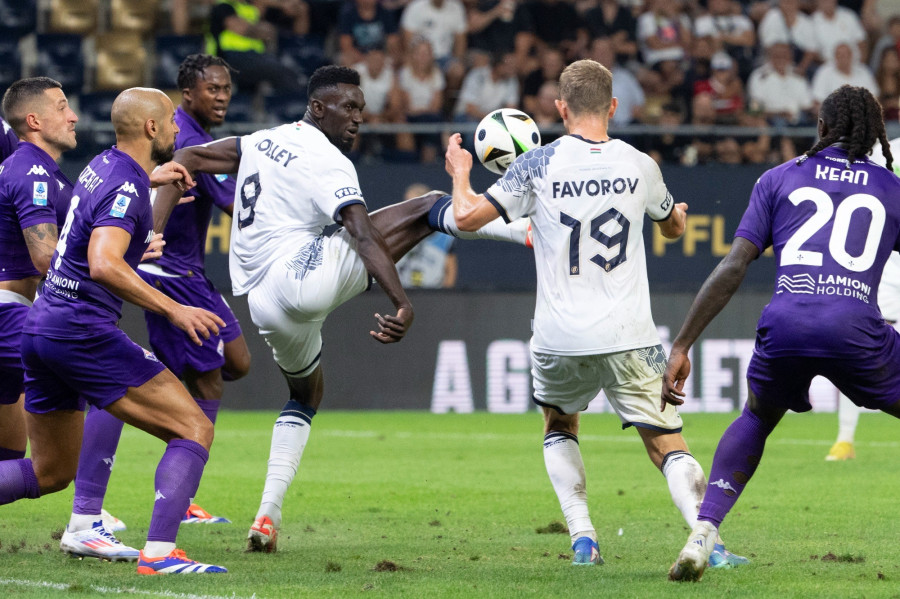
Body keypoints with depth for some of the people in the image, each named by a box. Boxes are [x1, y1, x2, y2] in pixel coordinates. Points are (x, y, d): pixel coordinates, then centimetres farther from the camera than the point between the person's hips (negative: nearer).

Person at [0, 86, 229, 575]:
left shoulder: (105, 165, 14)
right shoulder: (125, 188, -15)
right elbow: (104, 264, -30)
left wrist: (150, 179, 42)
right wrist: (174, 310, -28)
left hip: (40, 329, 10)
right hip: (83, 333, -10)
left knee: (49, 474, 18)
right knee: (194, 429, -7)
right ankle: (159, 552, -21)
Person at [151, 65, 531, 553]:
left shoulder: (262, 142, 17)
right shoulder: (327, 163, -8)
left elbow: (187, 159, 18)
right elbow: (365, 235, -20)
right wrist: (402, 305, -31)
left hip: (265, 305, 8)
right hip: (303, 275, -8)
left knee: (305, 394, 31)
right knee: (425, 208, -9)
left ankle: (268, 516, 22)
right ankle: (532, 231, -22)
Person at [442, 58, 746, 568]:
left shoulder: (538, 166, -4)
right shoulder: (640, 167, 2)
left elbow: (467, 217, -3)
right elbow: (675, 227, 22)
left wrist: (460, 174, 17)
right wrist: (677, 209, 47)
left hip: (560, 336, 0)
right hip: (627, 336, 0)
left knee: (559, 426, 26)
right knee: (668, 444, 2)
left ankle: (583, 538, 11)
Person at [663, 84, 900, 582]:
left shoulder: (779, 178, 19)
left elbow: (732, 268, 10)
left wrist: (681, 347, 9)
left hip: (785, 328, 2)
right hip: (856, 330, -1)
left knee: (756, 419, 30)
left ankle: (703, 533, 13)